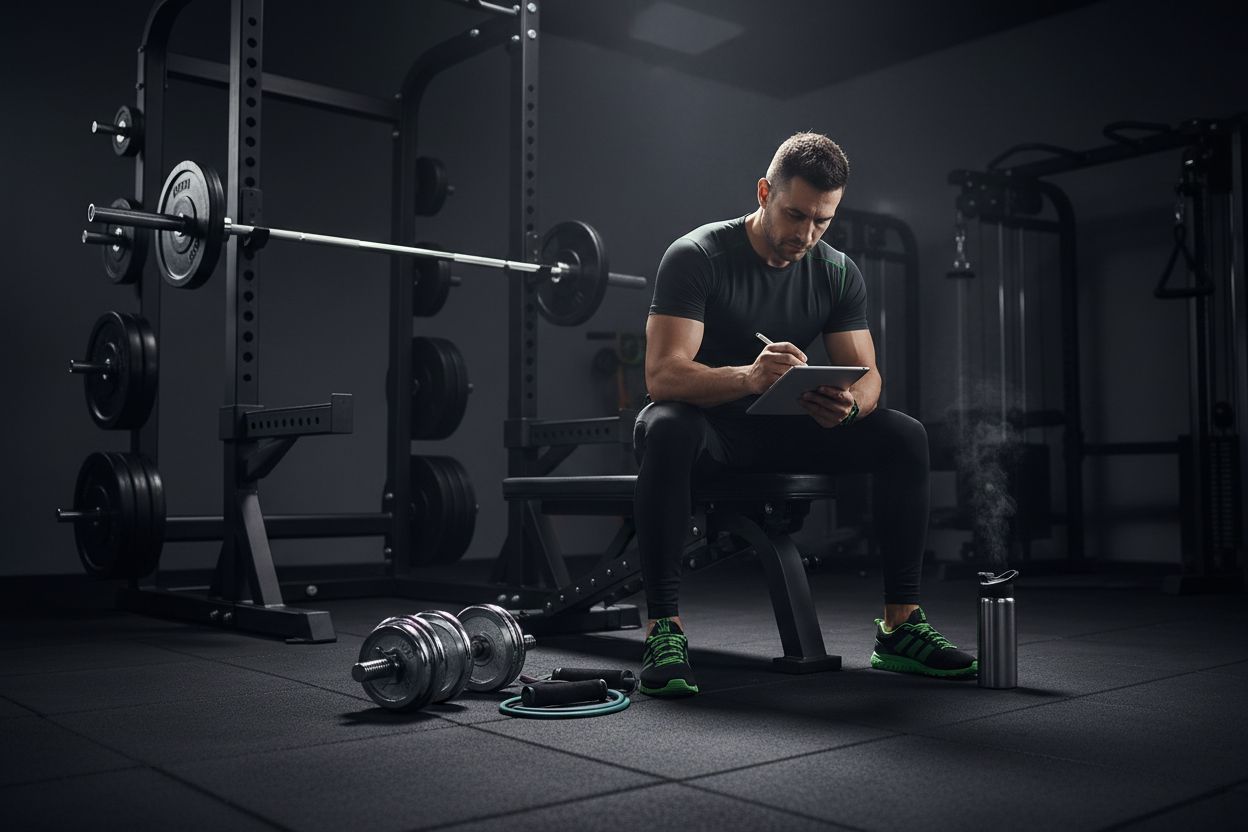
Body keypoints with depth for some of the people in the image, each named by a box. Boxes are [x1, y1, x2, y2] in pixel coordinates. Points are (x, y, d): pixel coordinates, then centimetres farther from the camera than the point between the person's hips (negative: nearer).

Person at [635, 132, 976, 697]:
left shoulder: (839, 273, -2)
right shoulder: (696, 256, -18)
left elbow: (867, 374, -4)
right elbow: (662, 374, -28)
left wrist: (849, 403, -31)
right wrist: (748, 378, -48)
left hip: (786, 429, 5)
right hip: (709, 423, -4)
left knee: (905, 437, -15)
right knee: (665, 431, -40)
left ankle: (900, 628, -9)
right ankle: (663, 629, -33)